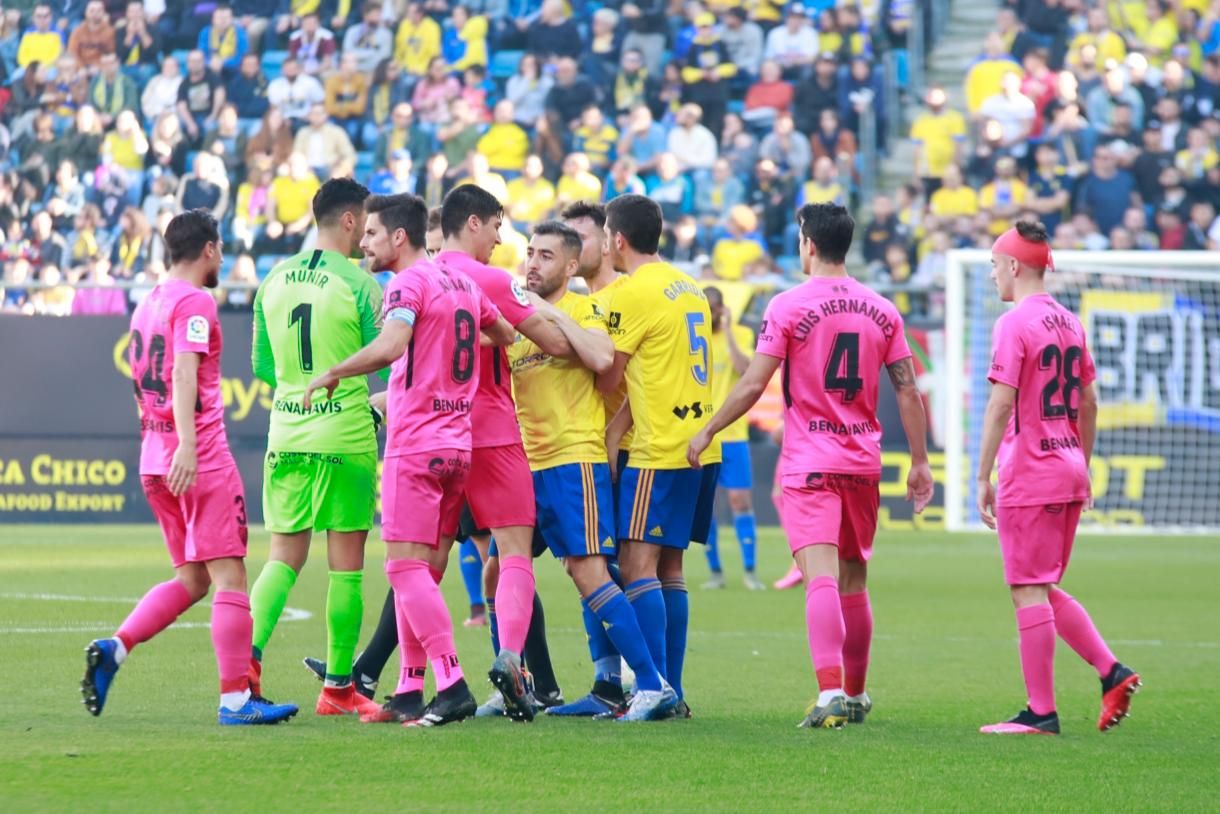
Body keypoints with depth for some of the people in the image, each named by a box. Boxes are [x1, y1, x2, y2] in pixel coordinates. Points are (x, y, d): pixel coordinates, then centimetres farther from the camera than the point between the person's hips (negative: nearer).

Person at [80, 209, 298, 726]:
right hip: (202, 458, -9)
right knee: (229, 576, -5)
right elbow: (184, 373, -22)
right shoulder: (195, 302, -9)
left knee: (191, 579, 15)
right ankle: (235, 698, -8)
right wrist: (187, 445, -31)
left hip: (154, 460, 9)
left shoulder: (147, 305, 17)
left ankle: (112, 649, 0)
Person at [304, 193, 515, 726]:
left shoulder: (409, 283, -10)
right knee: (422, 572, 10)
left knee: (407, 565, -10)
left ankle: (452, 685, -18)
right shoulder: (463, 284, 16)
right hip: (457, 443, 9)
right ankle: (410, 692, 9)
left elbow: (389, 346, -27)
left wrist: (331, 374, -19)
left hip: (415, 444, -9)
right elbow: (508, 337, 29)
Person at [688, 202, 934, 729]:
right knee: (853, 582, 16)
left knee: (821, 578, -15)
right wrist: (919, 461, 12)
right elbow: (908, 391, 6)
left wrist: (707, 433, 2)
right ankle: (855, 695, 26)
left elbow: (753, 385, -9)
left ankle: (830, 692, -29)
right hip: (863, 462, 5)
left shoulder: (788, 307, -7)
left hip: (809, 463, -5)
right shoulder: (882, 311, 7)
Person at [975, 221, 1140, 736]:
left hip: (1027, 477, -8)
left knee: (1029, 593, -3)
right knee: (1045, 591, 17)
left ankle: (1041, 713, -2)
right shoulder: (1070, 323, 13)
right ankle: (1112, 671, 5)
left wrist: (982, 477, -16)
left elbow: (1001, 404, -18)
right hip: (1069, 472, 8)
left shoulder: (1013, 325, -12)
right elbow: (1088, 404, 17)